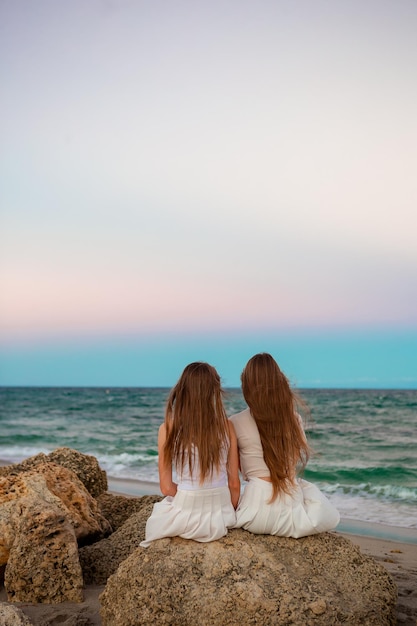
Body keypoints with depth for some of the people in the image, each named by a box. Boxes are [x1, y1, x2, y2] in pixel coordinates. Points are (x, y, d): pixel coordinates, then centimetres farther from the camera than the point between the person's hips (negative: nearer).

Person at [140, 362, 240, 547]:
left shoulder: (169, 428, -10)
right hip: (221, 518, 3)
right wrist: (229, 517, 15)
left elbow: (167, 487, -7)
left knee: (159, 508, 31)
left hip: (186, 519, -3)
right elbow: (234, 484, 0)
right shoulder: (226, 426, -6)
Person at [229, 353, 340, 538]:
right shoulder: (293, 418, 0)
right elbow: (302, 460, 10)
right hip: (291, 506, 2)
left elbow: (236, 468, 4)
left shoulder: (235, 423, -6)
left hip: (259, 506, -1)